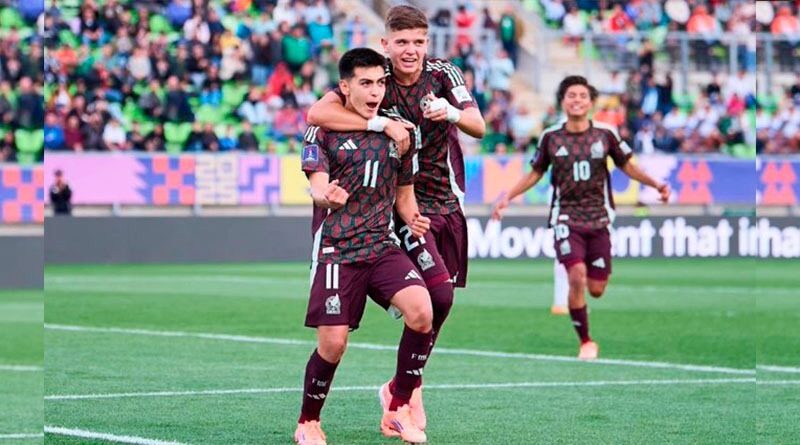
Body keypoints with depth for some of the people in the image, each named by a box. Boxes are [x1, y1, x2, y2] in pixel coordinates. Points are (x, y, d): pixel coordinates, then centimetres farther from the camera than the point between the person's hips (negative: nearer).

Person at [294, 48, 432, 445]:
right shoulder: (323, 130, 0)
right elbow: (317, 185, -12)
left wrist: (412, 218, -3)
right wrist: (326, 195, -36)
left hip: (384, 245, 3)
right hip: (336, 250, -3)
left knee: (421, 313, -21)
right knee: (332, 343, -10)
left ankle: (397, 410, -6)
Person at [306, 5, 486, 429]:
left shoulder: (444, 74, -2)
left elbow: (478, 127, -12)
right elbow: (317, 113, -29)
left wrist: (451, 112, -35)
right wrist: (383, 123, -35)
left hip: (448, 203, 5)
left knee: (439, 301, 10)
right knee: (439, 294, -20)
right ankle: (408, 389, -3)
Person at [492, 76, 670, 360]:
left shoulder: (605, 134, 1)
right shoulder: (551, 138, 2)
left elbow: (626, 166, 13)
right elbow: (535, 173, 16)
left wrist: (655, 184, -1)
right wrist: (507, 197, 8)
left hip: (598, 218, 1)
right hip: (566, 217, -1)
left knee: (596, 289, -1)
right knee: (576, 278, -21)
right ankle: (586, 342, -5)